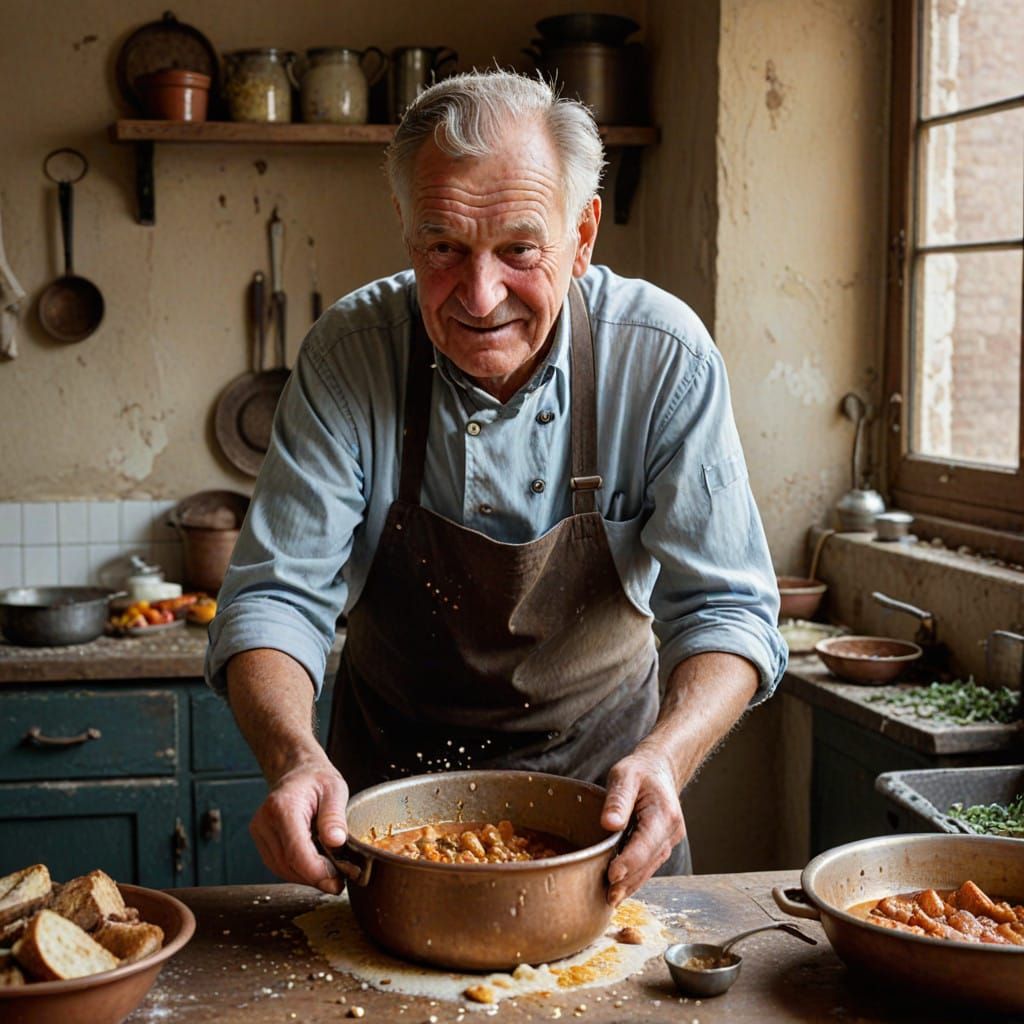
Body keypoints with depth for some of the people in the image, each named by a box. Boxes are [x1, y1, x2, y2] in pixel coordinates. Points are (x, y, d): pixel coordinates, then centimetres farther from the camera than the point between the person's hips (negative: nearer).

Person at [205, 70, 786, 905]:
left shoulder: (664, 356, -18)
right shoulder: (350, 352, -16)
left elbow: (725, 609, -17)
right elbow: (276, 597, -16)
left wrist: (663, 759, -36)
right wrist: (295, 760, -35)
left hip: (600, 779, 0)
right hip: (392, 781, 1)